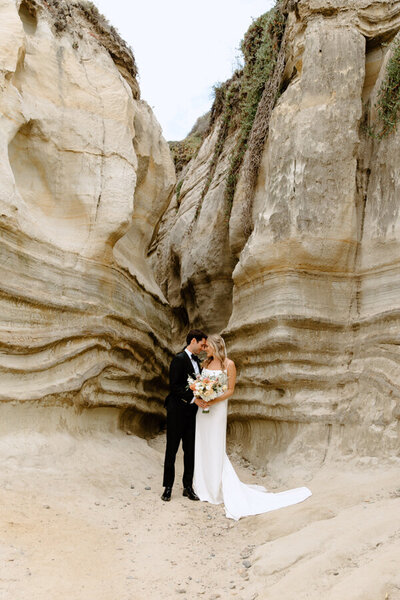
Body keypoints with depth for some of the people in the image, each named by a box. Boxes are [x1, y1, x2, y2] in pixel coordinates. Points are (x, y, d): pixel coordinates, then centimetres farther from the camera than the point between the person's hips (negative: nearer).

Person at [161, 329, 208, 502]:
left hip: (192, 412, 7)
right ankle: (168, 487, 15)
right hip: (177, 411, -7)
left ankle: (188, 487, 20)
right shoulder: (179, 359, -13)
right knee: (172, 449, 4)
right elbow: (174, 387, -19)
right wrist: (194, 397, -23)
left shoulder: (197, 360, 12)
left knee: (190, 450, 11)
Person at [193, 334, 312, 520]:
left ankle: (218, 490, 12)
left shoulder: (228, 364, -7)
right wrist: (197, 398, -7)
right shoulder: (205, 363, 10)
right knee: (201, 447, 9)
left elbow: (230, 390, -8)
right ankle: (204, 487, 22)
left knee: (215, 448, -1)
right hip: (202, 409, 6)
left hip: (217, 409, -6)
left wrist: (213, 401, -18)